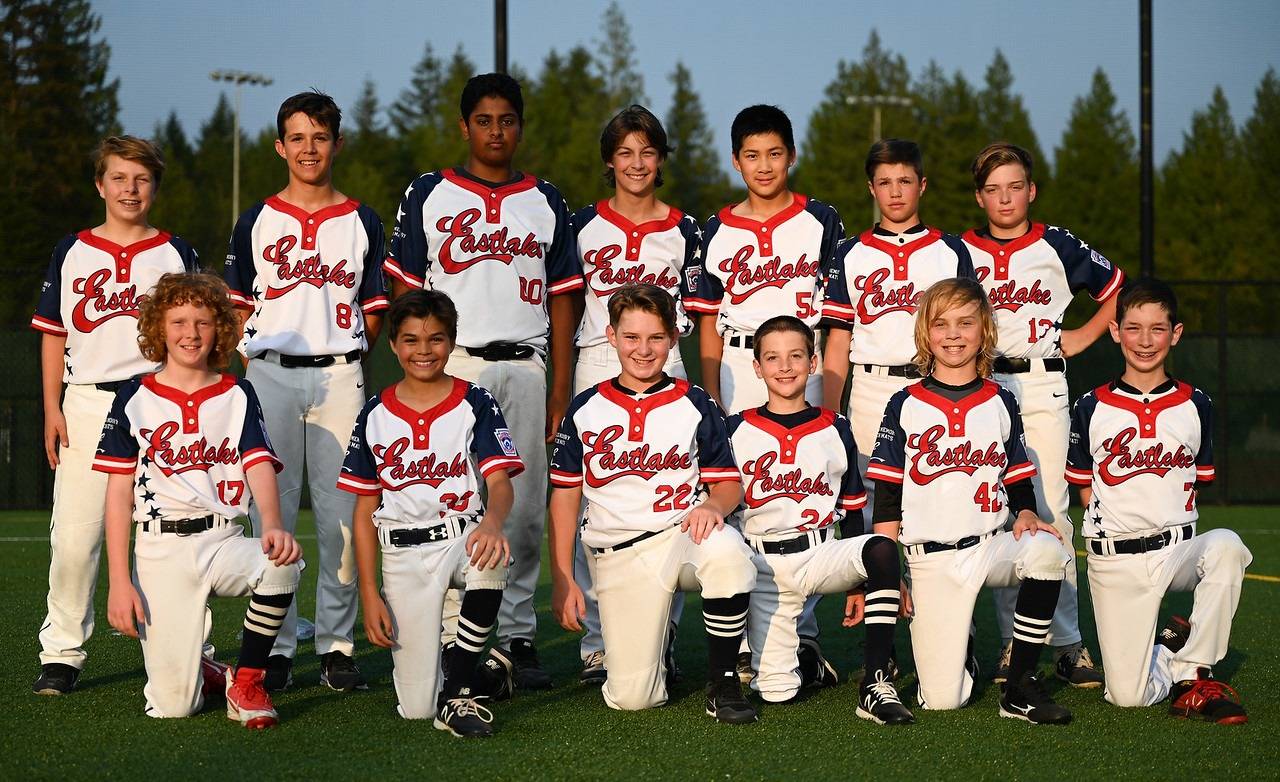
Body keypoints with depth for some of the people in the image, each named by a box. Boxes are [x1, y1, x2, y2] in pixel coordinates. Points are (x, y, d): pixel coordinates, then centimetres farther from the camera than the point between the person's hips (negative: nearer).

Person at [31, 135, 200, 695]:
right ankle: (62, 654, 3)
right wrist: (53, 409, 1)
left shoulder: (176, 255, 9)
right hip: (87, 402, 0)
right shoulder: (72, 253, 10)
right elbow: (53, 336, 10)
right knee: (73, 534, -5)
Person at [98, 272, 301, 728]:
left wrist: (272, 526, -28)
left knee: (282, 565, -35)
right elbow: (119, 494, 3)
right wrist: (119, 582, -6)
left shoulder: (237, 396, 8)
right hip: (160, 549, -1)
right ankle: (199, 675, 26)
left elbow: (260, 468, -6)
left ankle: (246, 682, -11)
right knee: (171, 707, -14)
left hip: (224, 541, 1)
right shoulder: (134, 400, 6)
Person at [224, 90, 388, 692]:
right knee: (271, 511, -1)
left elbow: (372, 311, 10)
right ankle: (276, 647, 5)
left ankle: (336, 643, 7)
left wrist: (340, 358, 0)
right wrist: (255, 361, 0)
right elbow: (240, 306, 12)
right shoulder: (257, 221, 10)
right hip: (269, 373, 0)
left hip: (339, 375, 0)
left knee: (341, 511, -1)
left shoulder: (361, 223, 9)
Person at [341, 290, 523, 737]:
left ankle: (458, 692, -23)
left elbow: (500, 481, -12)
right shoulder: (376, 415, 5)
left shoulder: (475, 405, 0)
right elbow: (365, 510, 6)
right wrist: (369, 595, -2)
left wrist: (492, 522, -37)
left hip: (463, 536, -1)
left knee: (490, 559, -41)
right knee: (416, 708, -7)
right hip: (402, 553, 1)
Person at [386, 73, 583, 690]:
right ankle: (455, 639, -3)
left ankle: (515, 636, 11)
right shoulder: (429, 195, 8)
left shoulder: (545, 203, 14)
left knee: (524, 509, 2)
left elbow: (562, 302, 13)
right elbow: (407, 292, 6)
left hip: (523, 367, 2)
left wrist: (560, 393, 6)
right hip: (451, 362, -2)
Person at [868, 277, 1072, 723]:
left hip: (991, 546, 2)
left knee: (1047, 549, -34)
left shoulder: (1000, 404, 9)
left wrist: (1025, 515, -9)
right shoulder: (905, 407, 3)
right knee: (942, 700, -13)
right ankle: (963, 649, 25)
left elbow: (1019, 482, 13)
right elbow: (887, 501, 2)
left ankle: (1020, 687, -21)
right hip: (930, 559, -2)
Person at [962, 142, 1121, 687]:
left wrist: (1084, 337, 9)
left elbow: (1117, 288, 18)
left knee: (1050, 514, -6)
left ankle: (1066, 644, -4)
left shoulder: (1056, 246, 6)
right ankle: (1013, 643, 4)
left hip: (1042, 389, -1)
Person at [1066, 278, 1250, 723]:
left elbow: (1194, 486, 12)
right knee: (1127, 696, -13)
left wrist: (1173, 532, -1)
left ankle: (1193, 674, -17)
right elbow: (1086, 490, 8)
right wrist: (1115, 531, -3)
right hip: (1115, 561, -2)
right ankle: (1169, 648, 22)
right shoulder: (1092, 408, 3)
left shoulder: (1195, 406, 7)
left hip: (1179, 549, 2)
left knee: (1225, 546, -35)